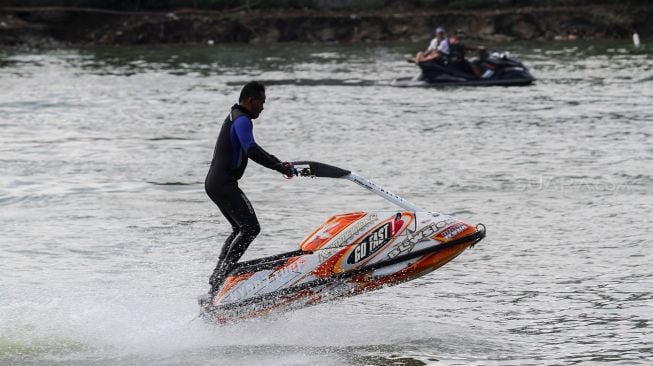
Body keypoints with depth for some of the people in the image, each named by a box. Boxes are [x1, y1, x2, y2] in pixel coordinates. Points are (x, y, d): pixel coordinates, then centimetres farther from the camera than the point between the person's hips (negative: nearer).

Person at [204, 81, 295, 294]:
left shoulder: (235, 117, 21)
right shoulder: (242, 120, -12)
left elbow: (251, 149, 33)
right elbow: (251, 151, -28)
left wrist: (280, 164, 28)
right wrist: (281, 167, -28)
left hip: (214, 182, 11)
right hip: (224, 183, -11)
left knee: (240, 229, 20)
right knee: (250, 228, -16)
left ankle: (217, 277, 17)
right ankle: (221, 277, -23)